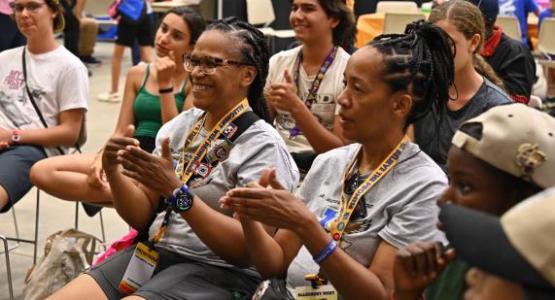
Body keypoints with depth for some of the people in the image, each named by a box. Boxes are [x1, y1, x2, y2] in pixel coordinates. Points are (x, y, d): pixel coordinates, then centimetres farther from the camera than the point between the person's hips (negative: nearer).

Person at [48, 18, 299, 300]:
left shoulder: (262, 145, -11)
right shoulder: (180, 125, 8)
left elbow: (248, 250, -19)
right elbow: (142, 216, 10)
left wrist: (176, 190, -26)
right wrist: (112, 170, -10)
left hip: (219, 273, -6)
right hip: (153, 252, 6)